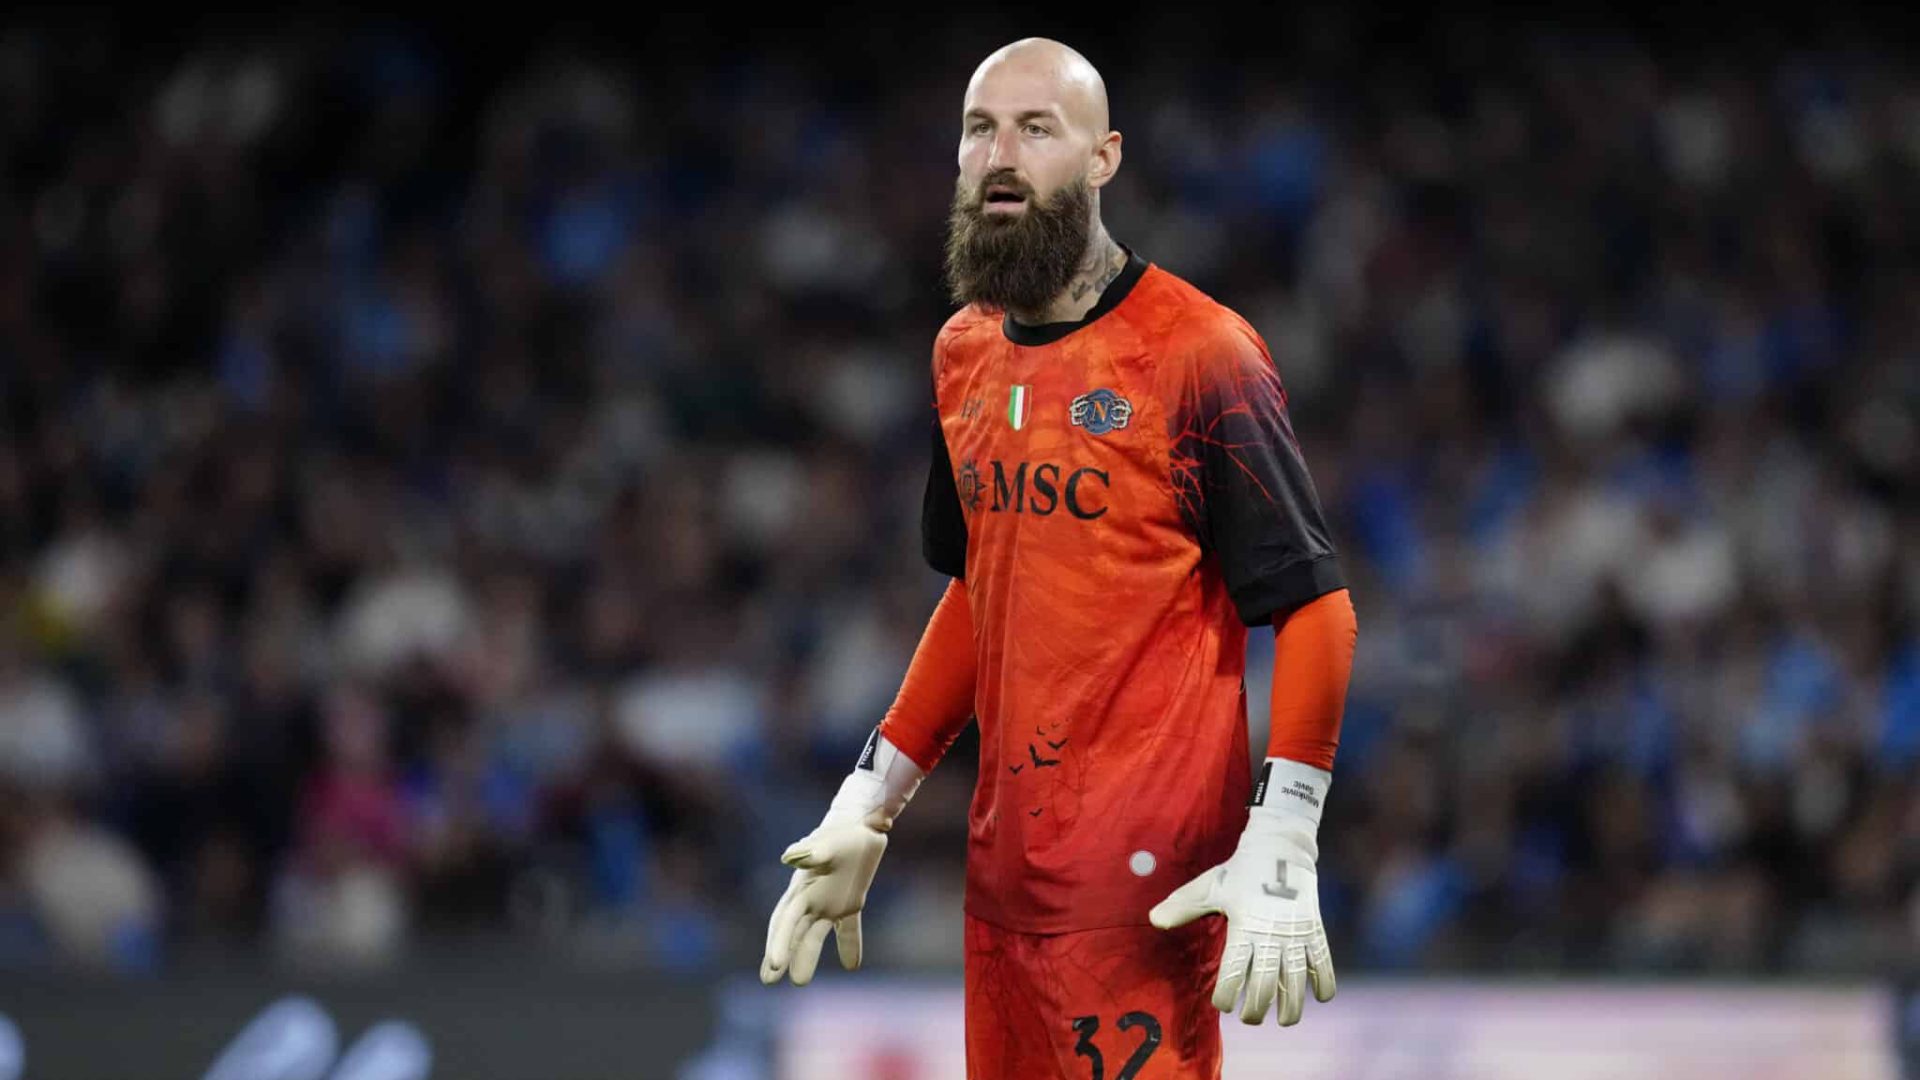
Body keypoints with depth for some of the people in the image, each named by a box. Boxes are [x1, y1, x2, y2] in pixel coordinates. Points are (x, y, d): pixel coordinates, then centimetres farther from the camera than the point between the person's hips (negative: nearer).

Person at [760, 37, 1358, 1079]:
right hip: (1004, 860, 7)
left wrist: (1279, 850, -18)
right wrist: (869, 803, 18)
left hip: (1144, 876, -7)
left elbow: (1312, 606, -11)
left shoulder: (1197, 350, -10)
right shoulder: (964, 351, 12)